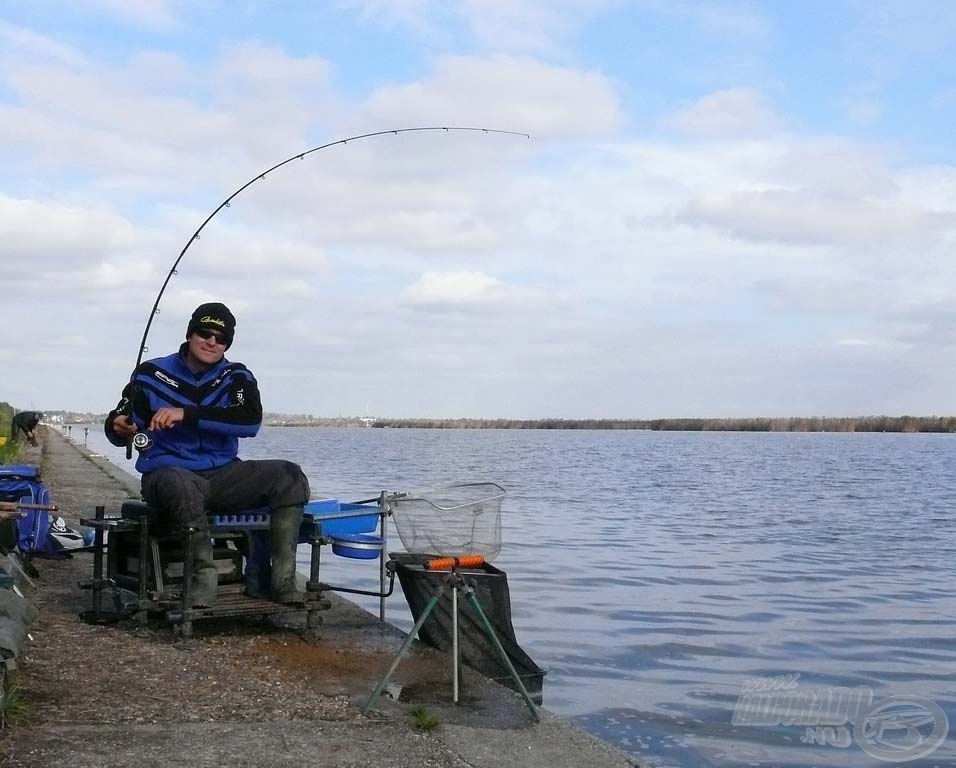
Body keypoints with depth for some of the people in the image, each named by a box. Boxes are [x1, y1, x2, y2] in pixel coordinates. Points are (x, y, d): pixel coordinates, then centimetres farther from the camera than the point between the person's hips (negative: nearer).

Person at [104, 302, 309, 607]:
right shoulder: (152, 375, -1)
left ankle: (282, 579, -22)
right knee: (181, 486, -40)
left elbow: (251, 420, -19)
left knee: (289, 476, -19)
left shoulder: (237, 378, 2)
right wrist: (119, 427, -22)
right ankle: (204, 575, -26)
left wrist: (187, 414, -27)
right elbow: (118, 428, 4)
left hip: (223, 475, 3)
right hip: (169, 473, -3)